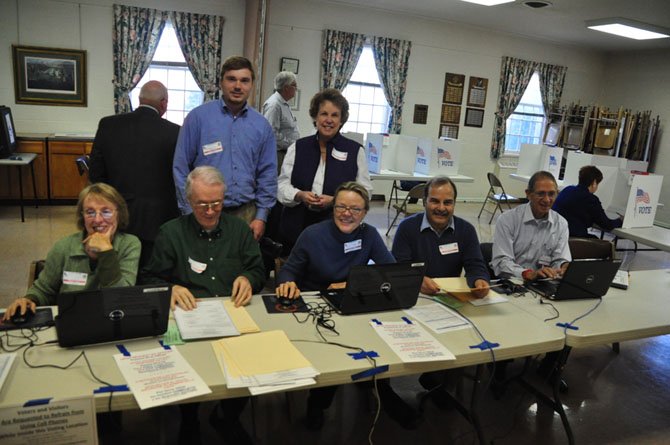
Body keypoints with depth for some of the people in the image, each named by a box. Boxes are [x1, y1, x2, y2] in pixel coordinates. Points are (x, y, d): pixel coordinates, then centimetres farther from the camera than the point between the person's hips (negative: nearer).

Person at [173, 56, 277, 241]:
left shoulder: (261, 125, 3)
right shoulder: (198, 117, -5)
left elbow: (267, 175, 6)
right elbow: (181, 168, -3)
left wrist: (261, 216, 1)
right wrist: (190, 213, -5)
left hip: (246, 213, 3)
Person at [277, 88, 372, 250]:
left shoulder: (356, 151, 3)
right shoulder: (297, 148, 8)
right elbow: (282, 185, 7)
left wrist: (335, 200, -15)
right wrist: (300, 195, -14)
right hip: (297, 226, 2)